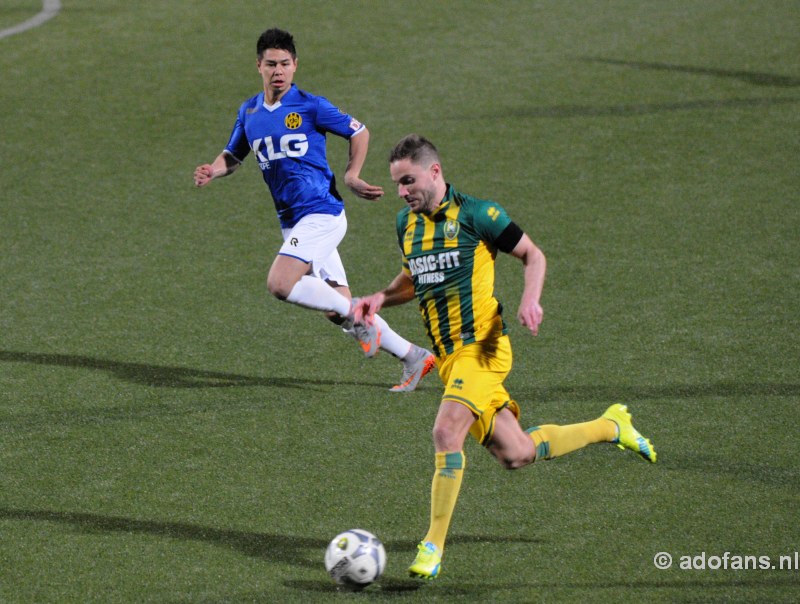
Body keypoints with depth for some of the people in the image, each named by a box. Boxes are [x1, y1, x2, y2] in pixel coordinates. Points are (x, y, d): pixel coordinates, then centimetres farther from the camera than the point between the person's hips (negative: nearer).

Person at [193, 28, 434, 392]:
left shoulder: (310, 107, -6)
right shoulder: (249, 112, 11)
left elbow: (359, 132, 5)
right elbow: (233, 155, 22)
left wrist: (351, 177, -5)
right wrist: (212, 171, 2)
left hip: (322, 214, -7)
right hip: (291, 222, 7)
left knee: (280, 284, -23)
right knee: (337, 310, 5)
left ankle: (357, 317, -6)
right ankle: (414, 358, 16)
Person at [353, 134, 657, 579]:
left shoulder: (476, 214, -7)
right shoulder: (407, 223, 13)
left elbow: (532, 254, 0)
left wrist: (531, 300, -17)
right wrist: (381, 298, 8)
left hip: (480, 346, -7)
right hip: (448, 356, 7)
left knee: (447, 432, -25)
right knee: (516, 455, 9)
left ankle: (433, 548, -18)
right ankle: (611, 428, 31)